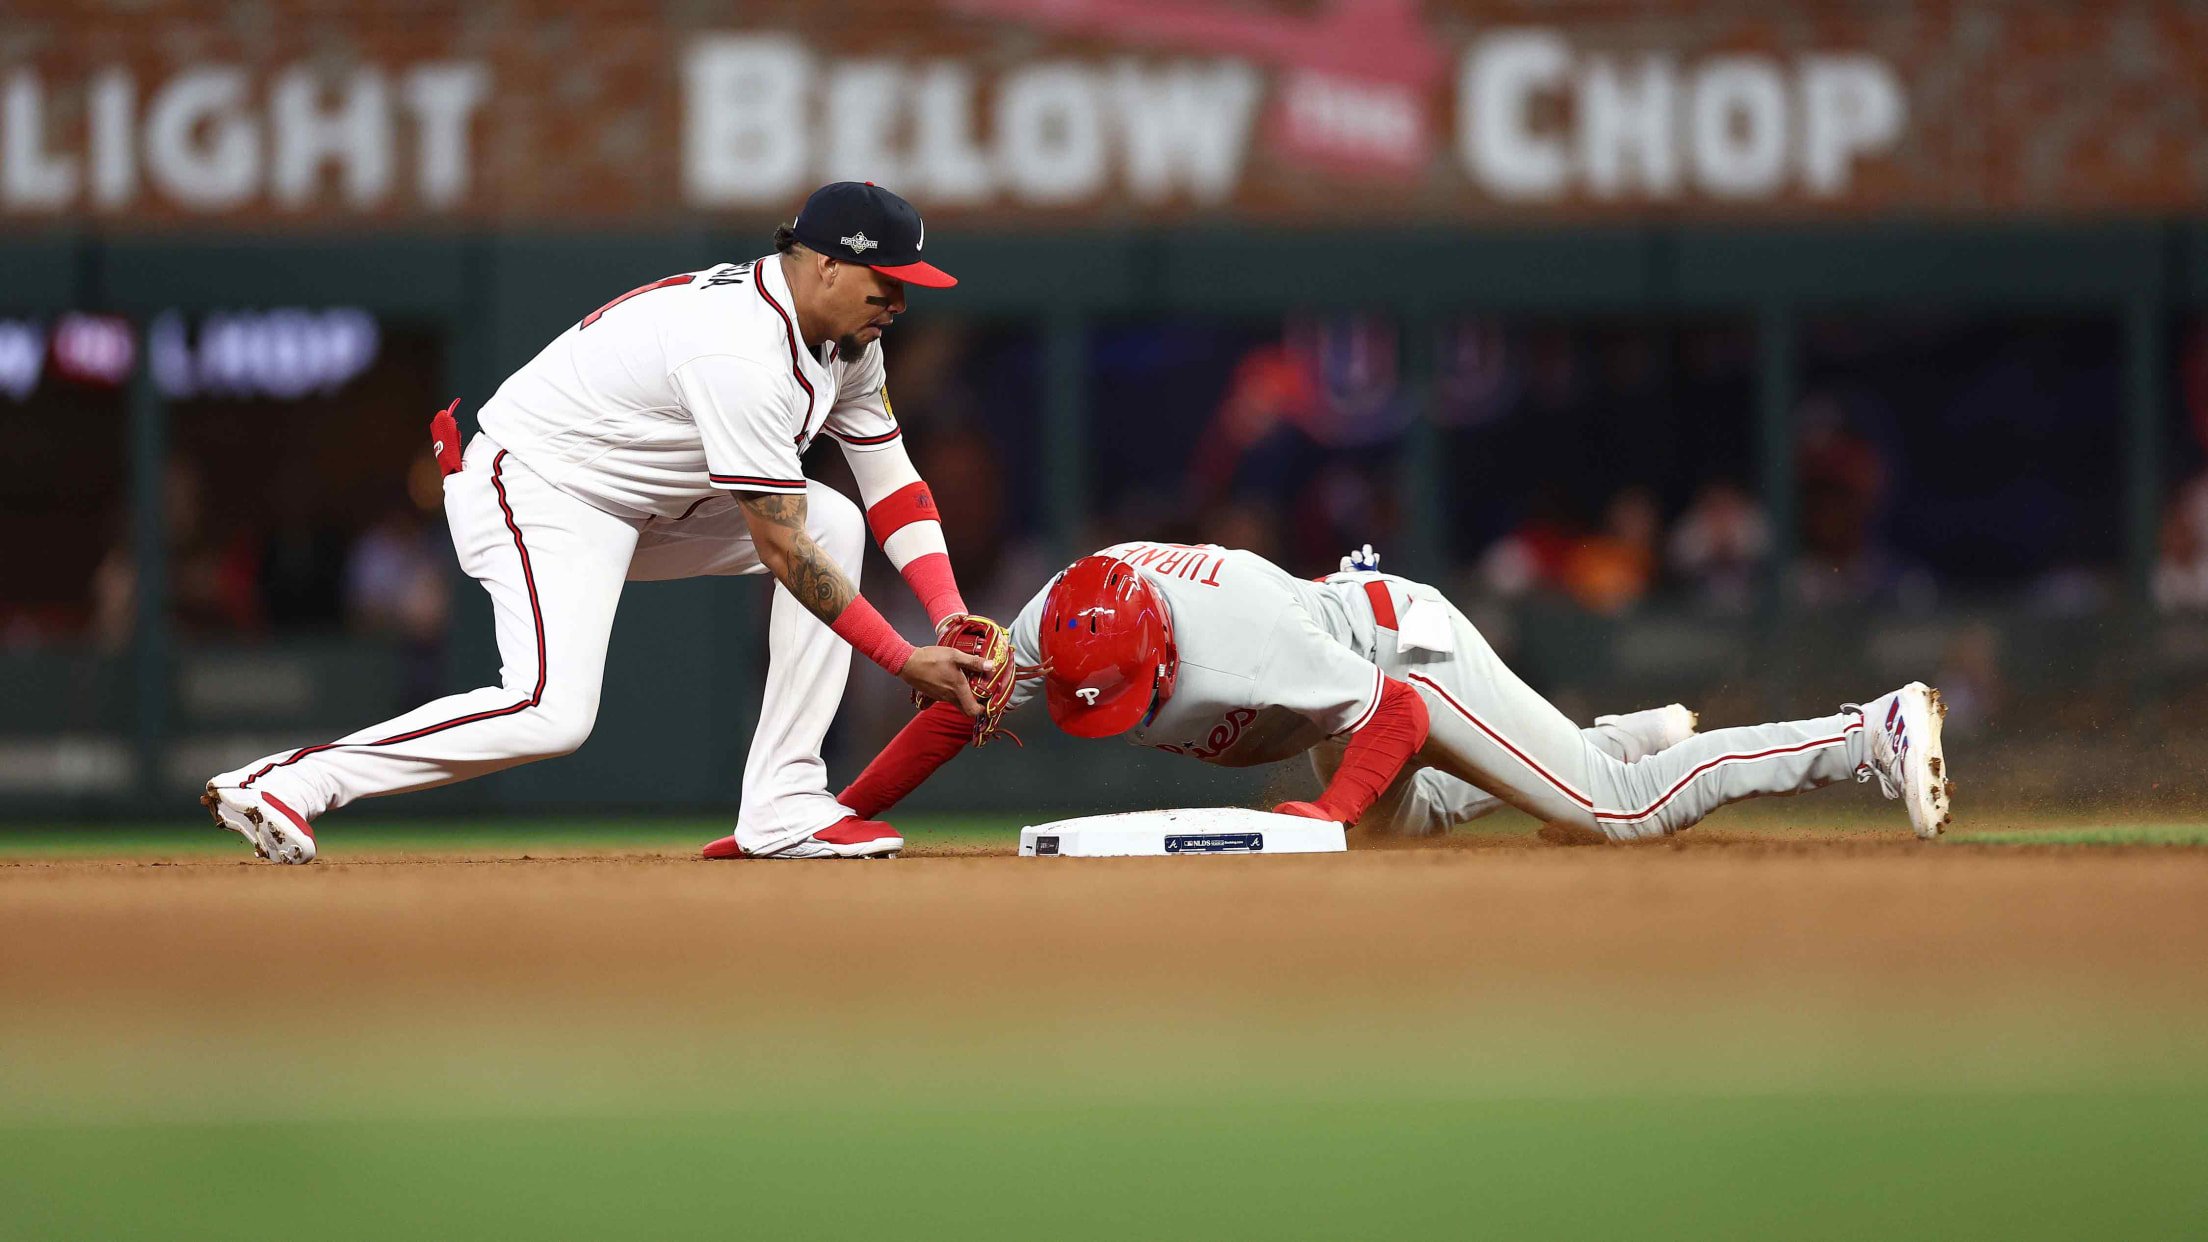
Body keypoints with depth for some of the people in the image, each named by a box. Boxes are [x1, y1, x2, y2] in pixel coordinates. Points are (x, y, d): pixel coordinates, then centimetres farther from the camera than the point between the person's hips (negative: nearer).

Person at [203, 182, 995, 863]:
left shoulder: (846, 334, 1)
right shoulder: (744, 354, -29)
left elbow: (891, 481, 6)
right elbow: (780, 549, -28)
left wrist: (951, 616, -9)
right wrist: (904, 661, -24)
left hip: (643, 505, 10)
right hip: (538, 490, -10)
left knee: (834, 524, -2)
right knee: (551, 712, -29)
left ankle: (782, 809, -6)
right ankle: (285, 783, -20)